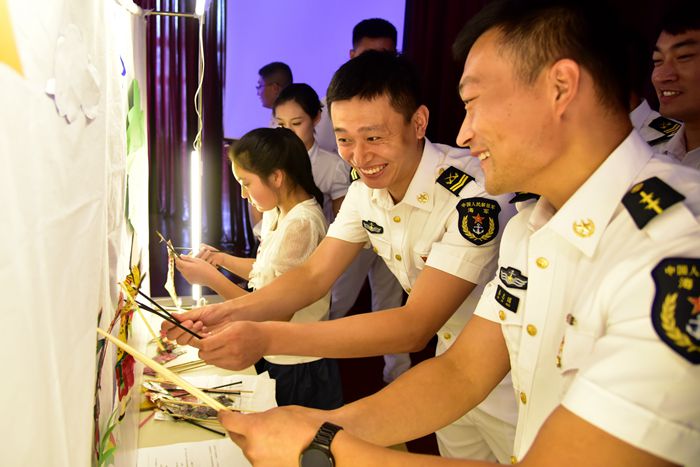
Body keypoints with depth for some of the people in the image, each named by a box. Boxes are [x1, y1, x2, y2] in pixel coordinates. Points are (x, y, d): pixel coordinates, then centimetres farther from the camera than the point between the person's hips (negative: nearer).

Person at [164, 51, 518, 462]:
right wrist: (231, 313, -20)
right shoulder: (366, 189, -6)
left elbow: (415, 327, -33)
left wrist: (267, 338, -38)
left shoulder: (475, 194, -31)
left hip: (514, 382, -5)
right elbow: (314, 275, -3)